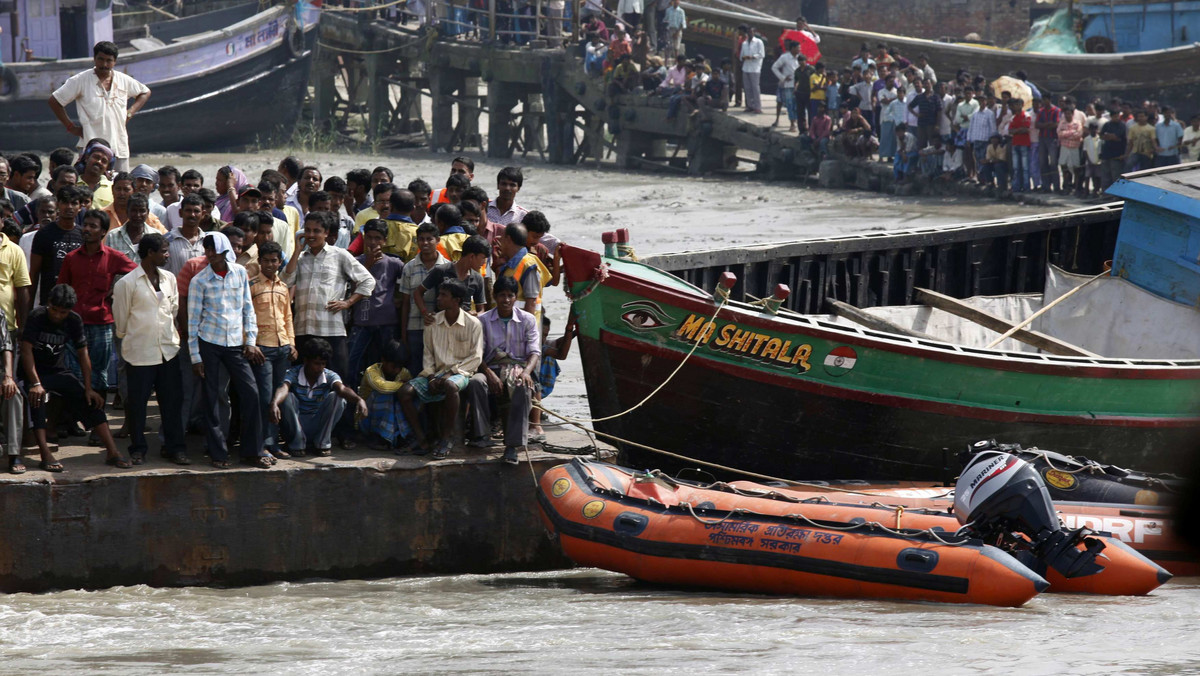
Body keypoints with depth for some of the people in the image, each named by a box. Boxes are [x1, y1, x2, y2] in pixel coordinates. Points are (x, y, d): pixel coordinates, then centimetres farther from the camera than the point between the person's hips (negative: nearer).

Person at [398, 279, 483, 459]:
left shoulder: (473, 324, -3)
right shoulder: (433, 323, 9)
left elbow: (475, 357, -5)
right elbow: (428, 354, 12)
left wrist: (451, 372, -15)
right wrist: (431, 376, -6)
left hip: (460, 372, -5)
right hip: (436, 372, 5)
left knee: (450, 386, -41)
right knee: (406, 391, -22)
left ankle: (447, 438, -28)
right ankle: (421, 439, -18)